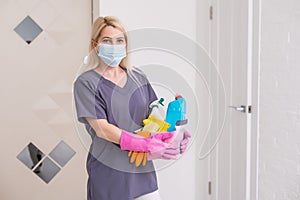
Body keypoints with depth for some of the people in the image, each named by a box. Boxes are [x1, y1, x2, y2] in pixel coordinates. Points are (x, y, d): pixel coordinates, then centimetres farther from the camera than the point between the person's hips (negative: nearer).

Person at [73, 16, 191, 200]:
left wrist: (172, 135, -12)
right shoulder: (86, 82, -6)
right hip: (108, 173, -4)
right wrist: (145, 145, -24)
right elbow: (101, 128, -15)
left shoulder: (138, 77, 10)